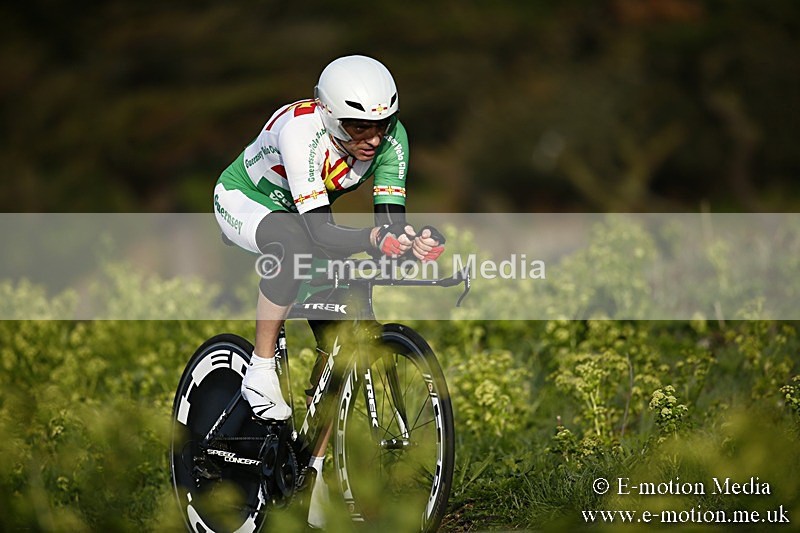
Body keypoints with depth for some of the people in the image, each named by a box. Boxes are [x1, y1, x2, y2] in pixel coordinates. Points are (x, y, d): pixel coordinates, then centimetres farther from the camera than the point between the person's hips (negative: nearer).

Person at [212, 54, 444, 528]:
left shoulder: (391, 137, -23)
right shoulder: (301, 132, -39)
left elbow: (392, 218, -27)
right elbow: (319, 231, -45)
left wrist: (415, 242, -49)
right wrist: (370, 240, -63)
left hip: (302, 214, 6)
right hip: (244, 202, -6)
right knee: (295, 244, -40)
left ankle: (314, 471, 2)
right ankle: (261, 371, -23)